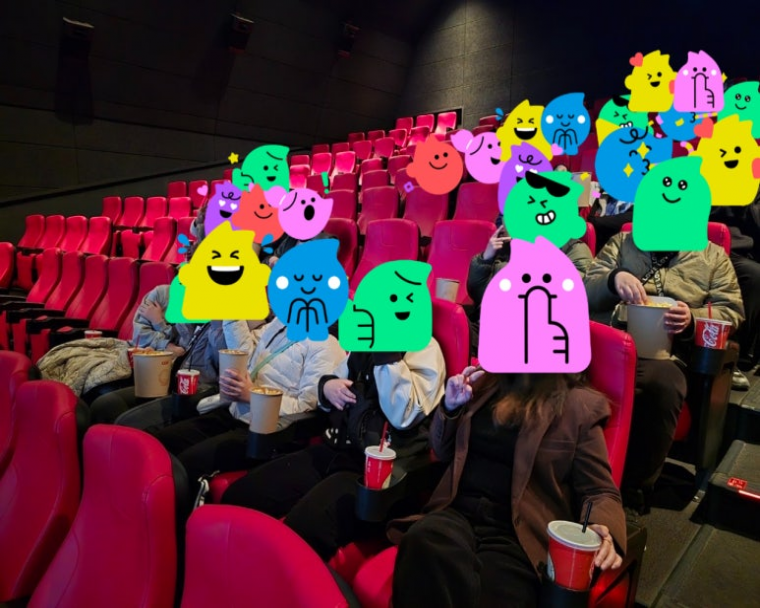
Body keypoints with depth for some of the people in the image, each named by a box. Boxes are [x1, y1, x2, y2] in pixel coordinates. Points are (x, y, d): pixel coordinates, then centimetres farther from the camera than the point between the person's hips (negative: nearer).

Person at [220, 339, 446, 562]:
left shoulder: (425, 348, -6)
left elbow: (403, 415, -20)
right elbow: (333, 392, 24)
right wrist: (326, 385, 1)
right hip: (335, 450, 7)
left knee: (303, 529, -31)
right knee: (238, 498, -7)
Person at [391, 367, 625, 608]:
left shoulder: (580, 406, 3)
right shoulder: (484, 383, 14)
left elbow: (600, 491, 6)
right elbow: (443, 453, 21)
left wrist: (600, 529, -17)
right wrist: (450, 407, 2)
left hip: (520, 533, -3)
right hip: (458, 512, 3)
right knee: (423, 545, -32)